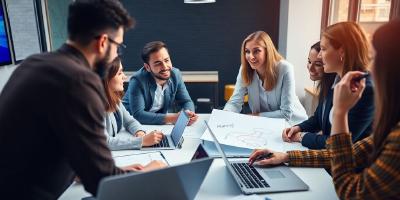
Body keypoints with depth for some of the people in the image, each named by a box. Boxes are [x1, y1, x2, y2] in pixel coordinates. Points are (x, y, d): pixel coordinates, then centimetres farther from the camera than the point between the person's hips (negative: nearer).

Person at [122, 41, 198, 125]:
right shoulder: (137, 81, -24)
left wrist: (189, 113, -25)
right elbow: (138, 115, -29)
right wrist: (172, 118, -33)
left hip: (160, 123, 4)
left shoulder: (175, 74, -9)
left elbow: (186, 101, -2)